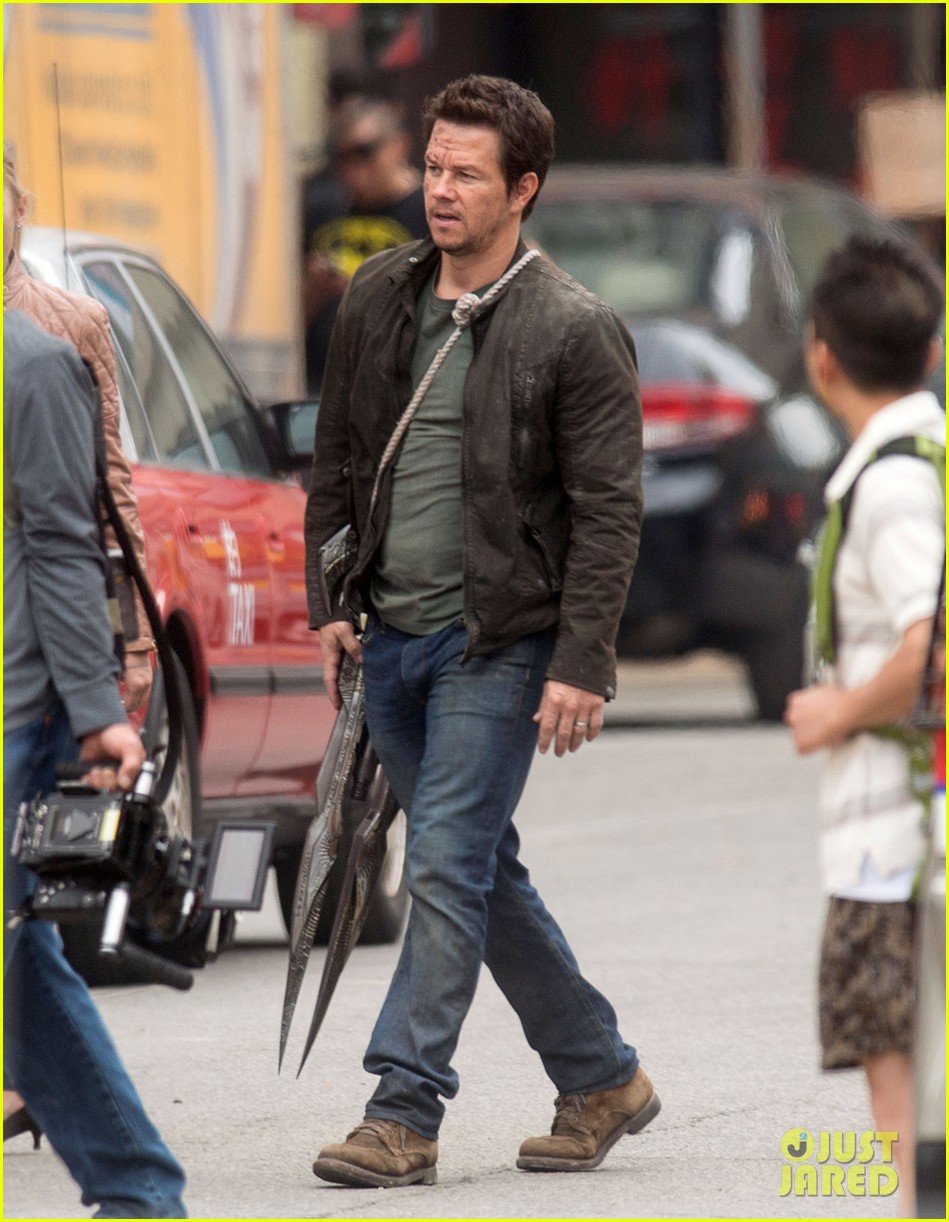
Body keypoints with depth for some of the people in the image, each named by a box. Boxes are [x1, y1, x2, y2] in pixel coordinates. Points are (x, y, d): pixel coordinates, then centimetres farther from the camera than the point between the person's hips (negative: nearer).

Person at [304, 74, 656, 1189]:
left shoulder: (576, 332, -10)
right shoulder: (379, 295, 7)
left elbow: (608, 510, -11)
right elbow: (337, 459, 16)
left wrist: (582, 665, -17)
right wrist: (329, 602, 8)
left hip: (497, 644, -6)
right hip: (392, 637, 7)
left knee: (447, 870, -10)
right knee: (482, 872, 12)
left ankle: (403, 1115, -8)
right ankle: (602, 1078, 25)